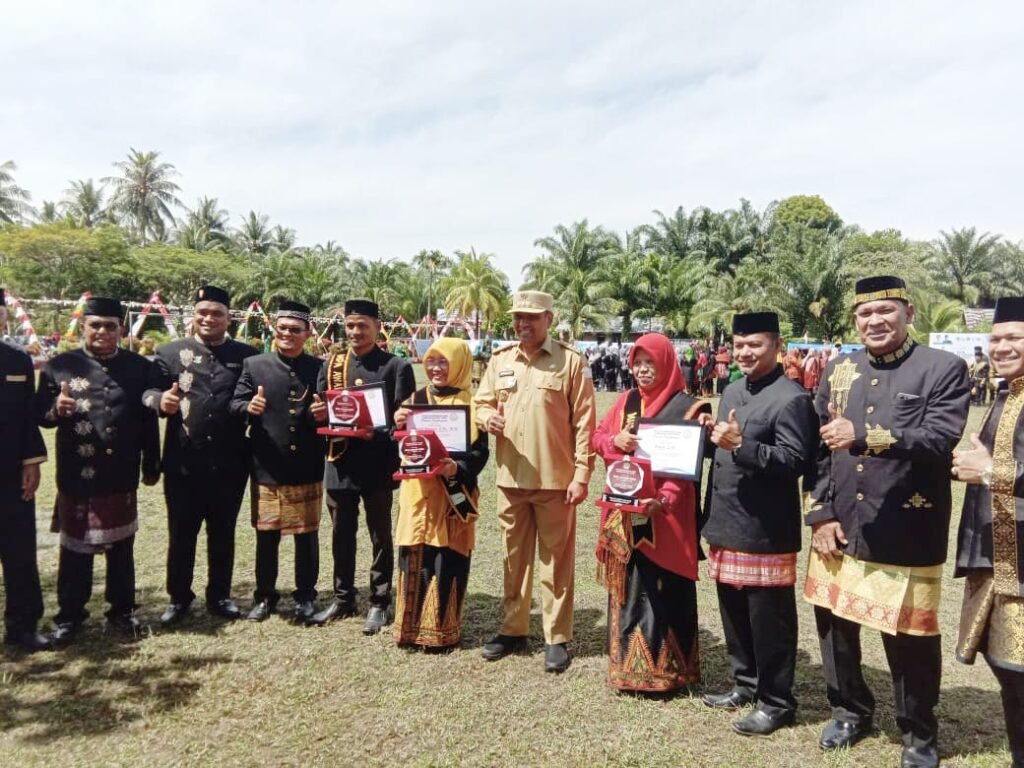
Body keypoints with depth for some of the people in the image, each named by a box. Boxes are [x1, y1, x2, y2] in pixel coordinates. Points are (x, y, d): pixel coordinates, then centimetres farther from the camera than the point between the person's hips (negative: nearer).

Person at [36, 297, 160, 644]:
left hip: (121, 477, 1)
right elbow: (40, 415, 1)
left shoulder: (140, 367, 2)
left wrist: (151, 466, 3)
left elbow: (149, 420, 3)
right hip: (76, 476, -1)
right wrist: (57, 409, -22)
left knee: (121, 547, 13)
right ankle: (70, 614, 26)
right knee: (75, 547, 11)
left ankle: (122, 609, 27)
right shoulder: (59, 365, -1)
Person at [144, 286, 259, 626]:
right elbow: (148, 391, -2)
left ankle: (220, 596, 28)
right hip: (183, 462, 0)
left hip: (230, 463, 1)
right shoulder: (170, 352, 3)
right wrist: (160, 401, -23)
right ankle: (179, 597, 28)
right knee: (181, 532, 11)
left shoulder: (247, 355, 4)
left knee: (223, 532, 13)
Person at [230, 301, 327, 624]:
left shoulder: (320, 368, 4)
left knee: (306, 533, 10)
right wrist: (248, 407, -21)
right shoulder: (254, 364, 3)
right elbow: (234, 404, 1)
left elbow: (330, 411, 7)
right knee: (266, 533, 11)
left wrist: (324, 413, -16)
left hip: (307, 468, 0)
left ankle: (305, 596, 26)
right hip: (266, 467, 0)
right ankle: (265, 596, 28)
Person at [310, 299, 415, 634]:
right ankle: (343, 598, 30)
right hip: (340, 464, 4)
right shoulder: (332, 364, 10)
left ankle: (379, 603, 21)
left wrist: (374, 433, -21)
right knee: (342, 536, 15)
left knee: (380, 536, 8)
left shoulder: (397, 367, -3)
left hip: (378, 465, -4)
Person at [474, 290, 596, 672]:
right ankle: (513, 629, 30)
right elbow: (482, 403, 15)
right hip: (511, 477, 4)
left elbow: (583, 422, -7)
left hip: (555, 479, -4)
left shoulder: (571, 360, -5)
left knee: (556, 561, 6)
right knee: (514, 557, 15)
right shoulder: (500, 360, 7)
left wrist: (581, 475, -11)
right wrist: (487, 417, -10)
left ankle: (557, 638, 19)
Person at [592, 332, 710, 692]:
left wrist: (663, 499, -28)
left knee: (662, 591, 1)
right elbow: (597, 438, 11)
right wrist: (615, 441, -12)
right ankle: (626, 664, 27)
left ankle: (662, 669, 16)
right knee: (628, 588, 13)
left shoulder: (686, 406, -7)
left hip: (665, 516, -5)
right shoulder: (626, 400, 9)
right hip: (625, 512, 5)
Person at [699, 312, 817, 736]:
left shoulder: (791, 398, -13)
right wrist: (711, 436, -1)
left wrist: (741, 444, -28)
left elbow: (795, 461, -19)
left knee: (769, 619, 6)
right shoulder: (732, 391, 13)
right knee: (734, 613, 19)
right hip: (726, 523, 8)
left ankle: (776, 701, 22)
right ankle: (746, 683, 37)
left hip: (765, 530, -8)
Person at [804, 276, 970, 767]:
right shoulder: (837, 371, 8)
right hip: (839, 528, 4)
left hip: (906, 534, -4)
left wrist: (864, 437, -31)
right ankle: (850, 710, 40)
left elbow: (941, 440, -19)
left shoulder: (945, 369, -4)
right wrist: (820, 513, -1)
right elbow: (819, 450, 7)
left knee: (910, 636, 9)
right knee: (834, 623, 16)